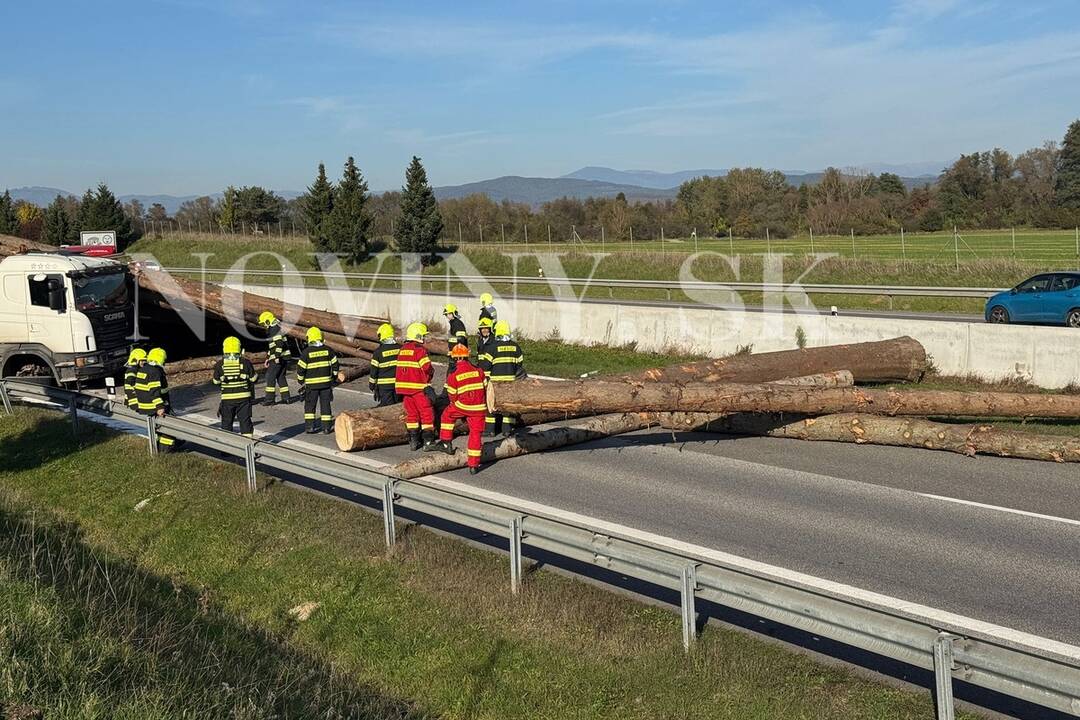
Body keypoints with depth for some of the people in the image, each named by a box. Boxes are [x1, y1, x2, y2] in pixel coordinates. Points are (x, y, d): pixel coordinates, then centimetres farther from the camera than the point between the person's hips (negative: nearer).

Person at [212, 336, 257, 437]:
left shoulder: (220, 364, -6)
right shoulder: (245, 362, -7)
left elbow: (216, 382, 4)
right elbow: (253, 379, 1)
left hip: (227, 398, 0)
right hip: (244, 397, 0)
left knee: (226, 422, 12)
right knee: (245, 420, 6)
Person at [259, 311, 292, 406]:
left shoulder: (274, 329, -12)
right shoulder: (275, 328, 21)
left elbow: (279, 343, -23)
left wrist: (277, 357, -24)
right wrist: (268, 358, 29)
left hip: (279, 357, -10)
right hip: (284, 357, 10)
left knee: (270, 376, -4)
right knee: (281, 377, 14)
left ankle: (270, 399, -4)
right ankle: (285, 398, 16)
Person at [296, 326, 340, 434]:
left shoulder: (306, 352, -9)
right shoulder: (328, 350, 0)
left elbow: (300, 368, -7)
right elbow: (335, 365, 5)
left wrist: (301, 381, 8)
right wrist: (335, 377, 18)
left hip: (311, 384, -2)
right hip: (326, 382, 2)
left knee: (310, 405, 10)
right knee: (325, 404, 9)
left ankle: (309, 426, 8)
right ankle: (327, 427, 11)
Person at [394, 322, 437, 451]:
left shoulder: (402, 349, 11)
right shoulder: (419, 349, -12)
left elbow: (402, 367, 14)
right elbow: (427, 368, -15)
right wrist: (431, 373, 6)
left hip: (404, 386, 7)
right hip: (418, 387, -7)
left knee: (411, 414, 13)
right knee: (427, 414, 0)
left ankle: (413, 441, 14)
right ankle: (428, 441, -2)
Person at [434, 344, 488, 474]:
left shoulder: (453, 376, -7)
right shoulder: (479, 371, 1)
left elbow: (453, 396, 1)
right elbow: (485, 388, 9)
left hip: (462, 405, -2)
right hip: (479, 408, 2)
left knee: (447, 414, 27)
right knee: (476, 433, 8)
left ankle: (447, 443, 27)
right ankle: (474, 465, 8)